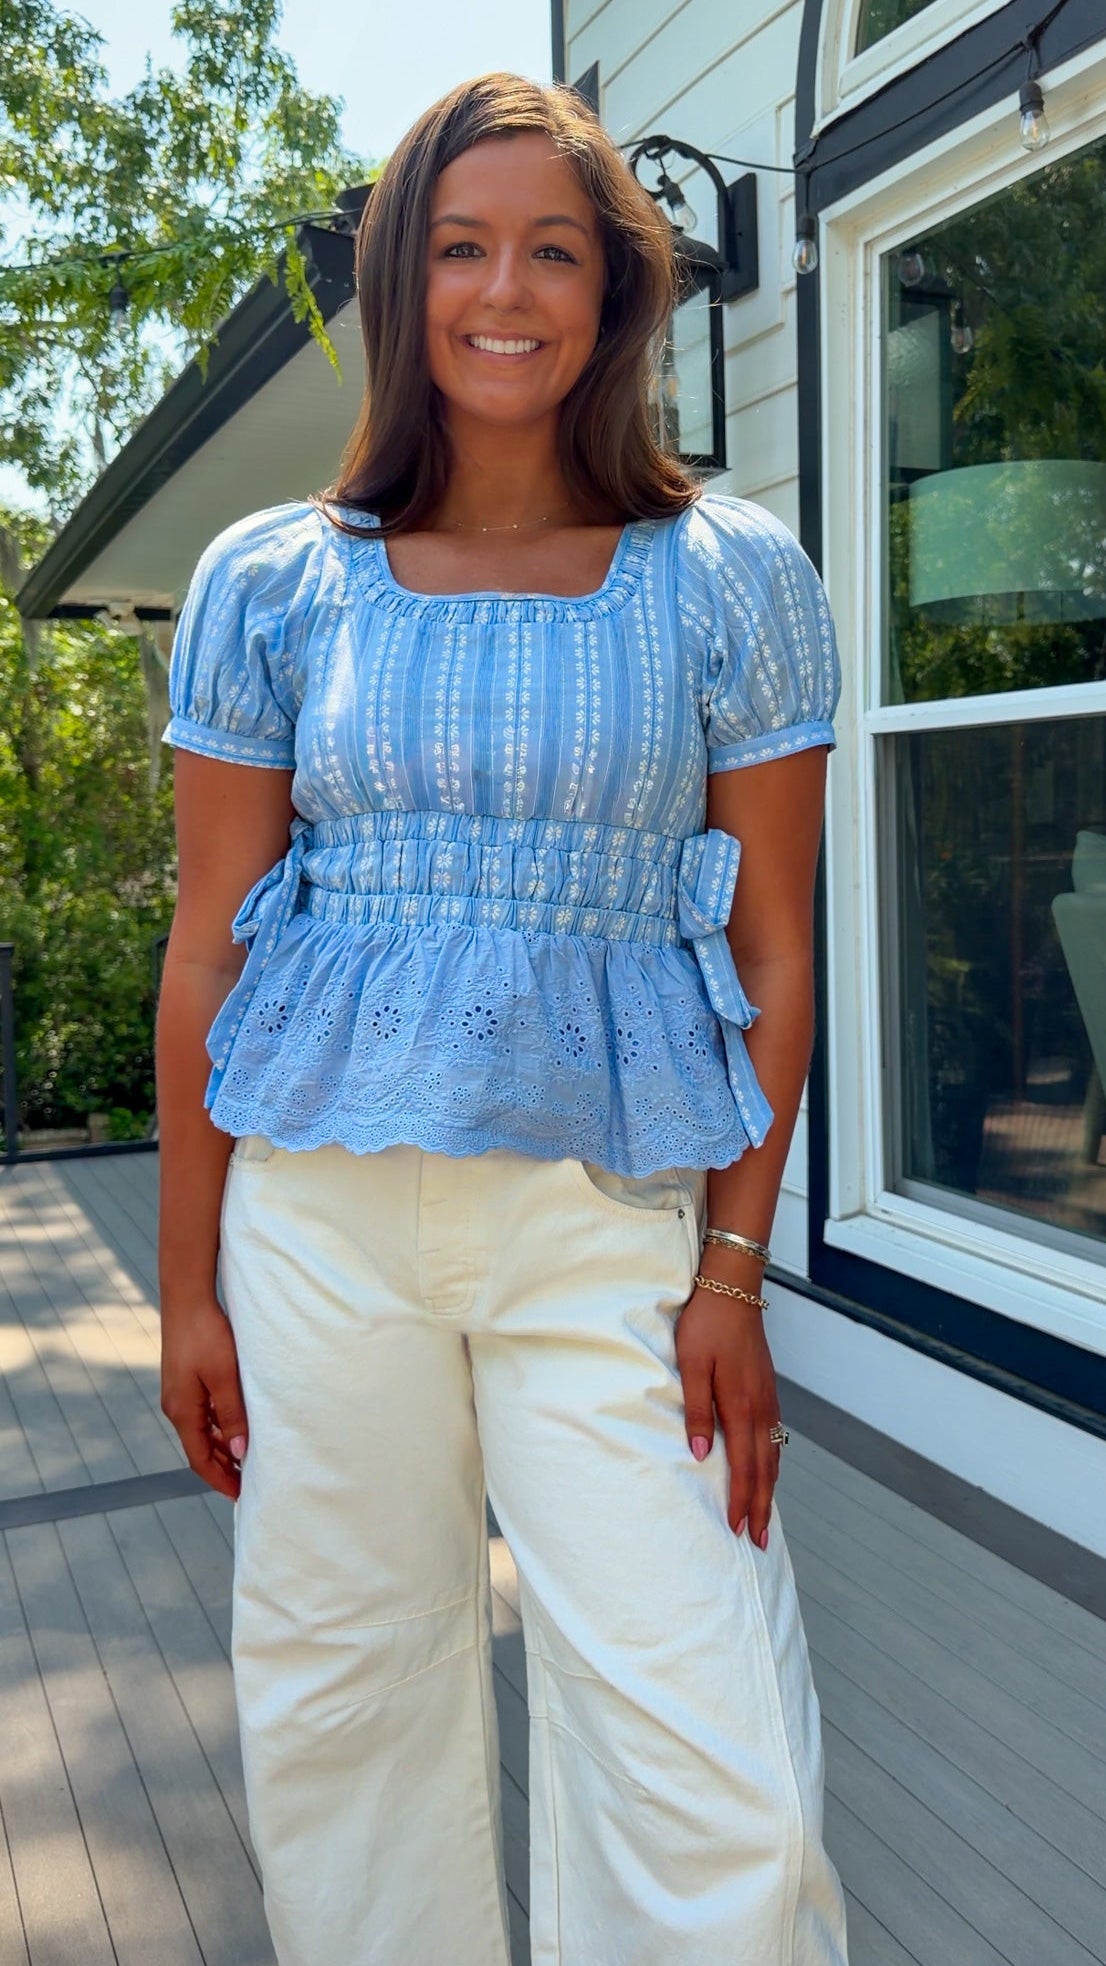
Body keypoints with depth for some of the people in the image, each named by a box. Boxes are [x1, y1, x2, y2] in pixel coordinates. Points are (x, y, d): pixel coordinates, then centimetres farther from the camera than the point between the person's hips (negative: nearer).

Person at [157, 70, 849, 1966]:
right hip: (319, 1203, 2)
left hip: (615, 1207, -1)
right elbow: (207, 954, 5)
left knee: (719, 1801, -3)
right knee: (343, 1708, 14)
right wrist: (188, 1282, 4)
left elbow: (771, 949, 2)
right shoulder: (269, 582, 5)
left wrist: (735, 1271, -4)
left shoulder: (731, 578, 3)